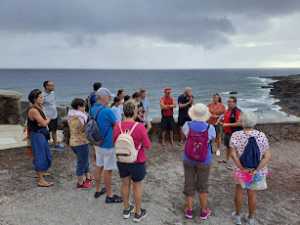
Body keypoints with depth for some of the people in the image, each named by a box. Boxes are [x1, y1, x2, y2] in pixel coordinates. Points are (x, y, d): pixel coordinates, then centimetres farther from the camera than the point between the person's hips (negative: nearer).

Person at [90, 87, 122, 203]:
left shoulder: (93, 110, 2)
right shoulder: (107, 111, -24)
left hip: (98, 143, 8)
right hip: (108, 145, -8)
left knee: (99, 167, 18)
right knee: (108, 170, 3)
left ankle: (98, 190, 32)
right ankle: (109, 196, 15)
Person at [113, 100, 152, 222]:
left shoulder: (118, 127, -12)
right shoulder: (140, 127, -24)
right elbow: (148, 146, -16)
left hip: (122, 161, 4)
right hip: (137, 162, -4)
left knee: (125, 184, 20)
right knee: (137, 186, 13)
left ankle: (126, 210, 37)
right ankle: (138, 213, 29)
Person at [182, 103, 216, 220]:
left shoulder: (187, 125, -16)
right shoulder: (210, 128, -18)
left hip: (188, 160, 1)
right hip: (204, 162, -1)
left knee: (189, 184, 16)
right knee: (203, 186, 16)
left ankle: (189, 210, 28)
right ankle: (204, 211, 29)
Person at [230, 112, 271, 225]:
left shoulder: (236, 135, -17)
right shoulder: (261, 135, -13)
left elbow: (233, 154, -23)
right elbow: (268, 156, -16)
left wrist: (242, 169, -19)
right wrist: (255, 170, -18)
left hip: (241, 169, -1)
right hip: (257, 170, 1)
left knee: (239, 191, 22)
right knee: (252, 194, 19)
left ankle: (237, 215, 38)